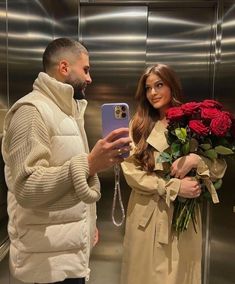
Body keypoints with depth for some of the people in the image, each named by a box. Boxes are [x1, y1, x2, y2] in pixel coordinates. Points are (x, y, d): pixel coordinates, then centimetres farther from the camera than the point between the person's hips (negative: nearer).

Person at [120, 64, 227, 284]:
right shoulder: (138, 125, 0)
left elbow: (219, 168, 0)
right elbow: (131, 172, -8)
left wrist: (195, 160, -20)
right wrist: (174, 187, -16)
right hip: (146, 215, 0)